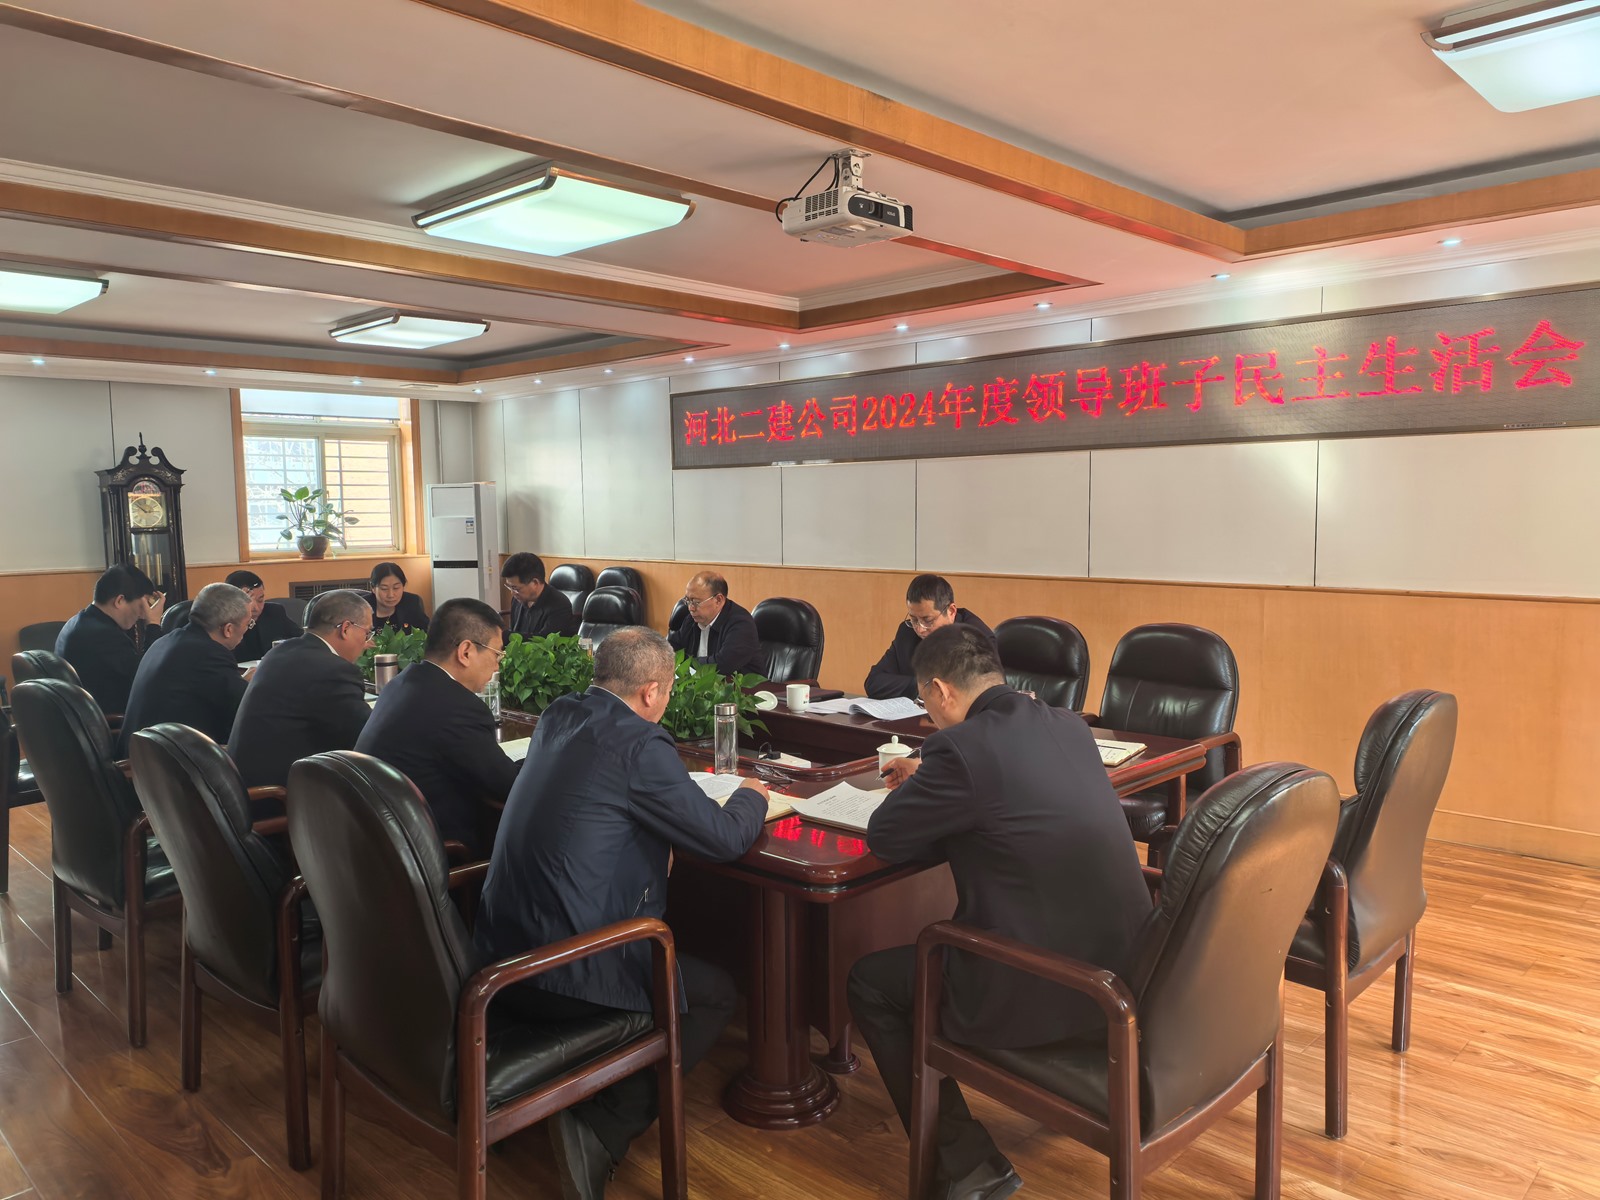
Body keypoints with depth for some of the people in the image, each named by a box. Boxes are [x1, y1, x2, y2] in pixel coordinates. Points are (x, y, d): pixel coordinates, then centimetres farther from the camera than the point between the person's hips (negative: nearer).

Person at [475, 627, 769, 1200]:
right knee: (715, 992, 11)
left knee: (681, 960, 27)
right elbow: (725, 839, -11)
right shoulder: (640, 745, -18)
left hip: (501, 950, 9)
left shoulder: (557, 717, 6)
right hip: (562, 972, -9)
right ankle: (602, 1130, 2)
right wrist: (752, 796, 10)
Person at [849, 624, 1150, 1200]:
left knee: (868, 983, 13)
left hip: (1043, 991, -8)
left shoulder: (961, 747, -18)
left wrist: (915, 787, 12)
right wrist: (930, 780, 26)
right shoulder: (1070, 726, 5)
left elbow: (883, 839, -7)